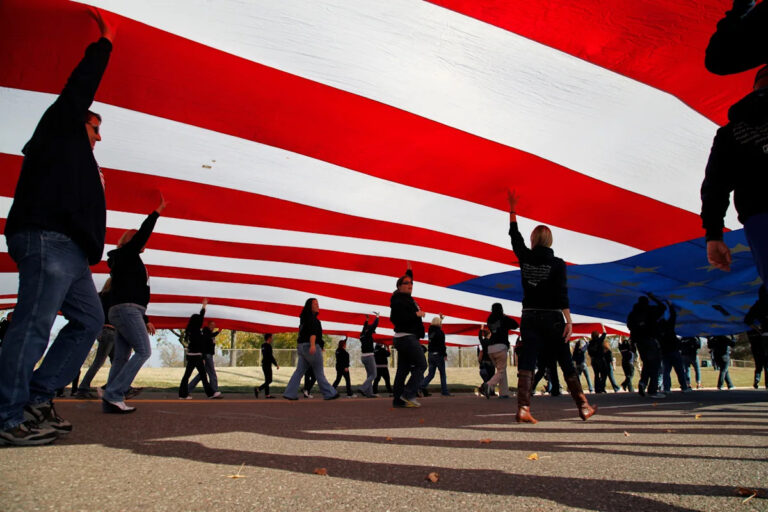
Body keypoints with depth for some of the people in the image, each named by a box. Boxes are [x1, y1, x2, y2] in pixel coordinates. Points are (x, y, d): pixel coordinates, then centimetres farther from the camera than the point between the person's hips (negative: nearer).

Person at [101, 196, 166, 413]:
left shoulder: (130, 261, 27)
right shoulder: (125, 254, 2)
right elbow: (143, 233, -10)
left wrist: (145, 320, 25)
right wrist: (158, 211, -3)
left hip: (126, 312, 10)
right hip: (127, 310, -10)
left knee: (122, 357, 4)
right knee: (143, 351, -16)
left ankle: (110, 400, 1)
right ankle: (113, 394, -20)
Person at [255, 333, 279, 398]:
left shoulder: (263, 346, 12)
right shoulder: (268, 346, -15)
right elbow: (270, 356, -18)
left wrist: (274, 360, 27)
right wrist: (276, 364, -11)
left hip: (264, 364, 9)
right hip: (267, 365, -9)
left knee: (267, 380, 12)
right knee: (269, 380, -5)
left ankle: (267, 394, 12)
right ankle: (258, 389, -13)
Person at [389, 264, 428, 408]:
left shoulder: (406, 298, 16)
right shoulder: (398, 300, -12)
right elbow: (396, 318, -24)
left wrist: (409, 272, 34)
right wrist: (416, 314, -17)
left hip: (406, 338, 10)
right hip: (406, 337, -10)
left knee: (403, 369, 9)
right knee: (421, 365, -8)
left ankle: (398, 400, 11)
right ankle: (408, 394, -11)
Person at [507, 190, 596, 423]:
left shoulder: (525, 258, 2)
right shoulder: (557, 264, -5)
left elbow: (515, 236, 17)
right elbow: (562, 293, -12)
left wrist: (513, 210, 25)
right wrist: (568, 320, -12)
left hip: (529, 317, 2)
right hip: (552, 318, -2)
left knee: (526, 362, -3)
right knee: (566, 364, 8)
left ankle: (523, 408, -13)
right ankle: (583, 407, 19)